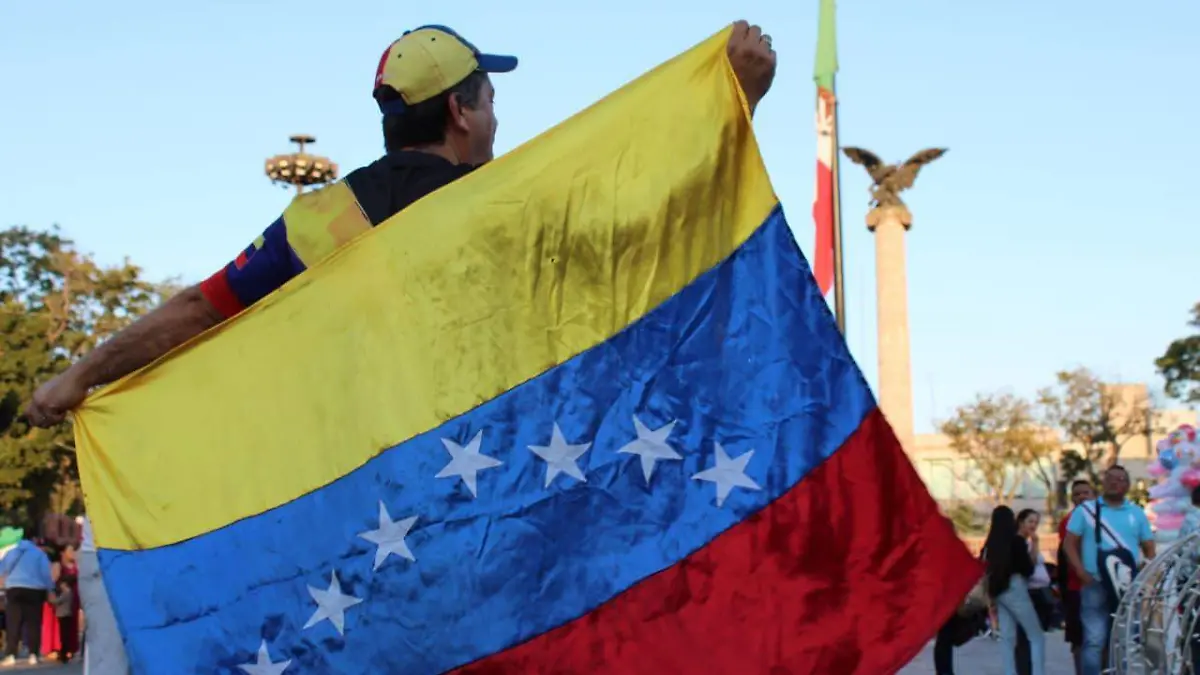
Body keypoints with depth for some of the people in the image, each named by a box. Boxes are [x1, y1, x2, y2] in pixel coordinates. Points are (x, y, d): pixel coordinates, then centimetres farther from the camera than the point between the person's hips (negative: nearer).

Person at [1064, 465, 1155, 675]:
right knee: (1094, 640, -9)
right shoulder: (1085, 510, 6)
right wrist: (1082, 572, -10)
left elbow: (1149, 549, 14)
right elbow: (1070, 544, 3)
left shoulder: (1137, 513, 13)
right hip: (1095, 585, -3)